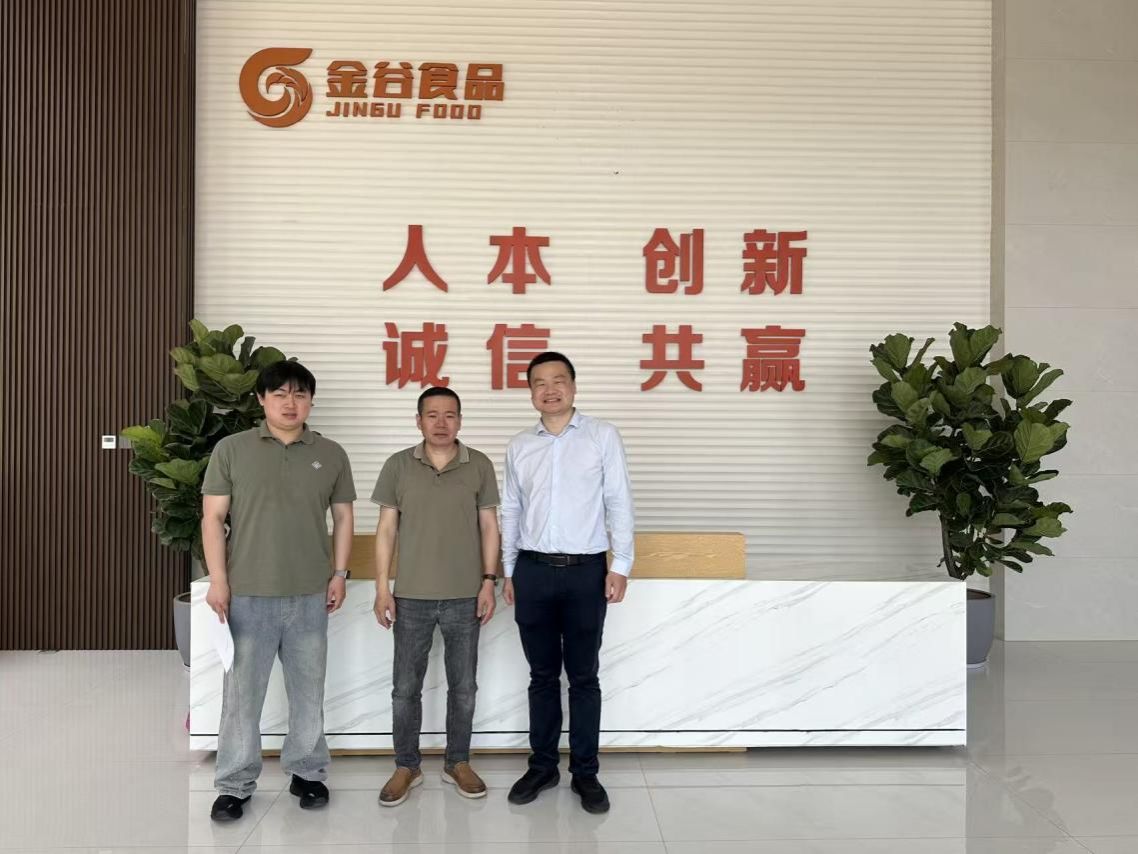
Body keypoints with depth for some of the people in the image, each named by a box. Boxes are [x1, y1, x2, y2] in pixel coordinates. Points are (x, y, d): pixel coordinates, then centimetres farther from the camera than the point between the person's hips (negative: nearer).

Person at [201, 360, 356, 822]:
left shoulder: (331, 454, 5)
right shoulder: (231, 449, 0)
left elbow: (342, 517, 11)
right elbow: (213, 516, -2)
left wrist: (339, 573, 4)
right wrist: (217, 580, -7)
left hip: (311, 594, 2)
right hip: (248, 594, -2)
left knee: (308, 690, 13)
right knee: (242, 693, 6)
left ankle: (307, 771, 29)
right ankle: (235, 784, 20)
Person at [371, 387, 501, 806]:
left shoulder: (480, 465, -1)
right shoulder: (398, 465, -1)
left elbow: (489, 526, 2)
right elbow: (387, 528, 0)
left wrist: (489, 582, -4)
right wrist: (382, 588, -4)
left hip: (464, 597, 0)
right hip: (412, 597, 0)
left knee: (463, 687, 11)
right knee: (405, 687, 9)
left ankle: (457, 763, 28)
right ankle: (406, 766, 26)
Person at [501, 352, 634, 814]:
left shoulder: (603, 436, -1)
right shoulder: (519, 446, 8)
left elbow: (619, 502, -2)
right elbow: (510, 511, 12)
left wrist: (621, 565, -7)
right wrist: (507, 571, 10)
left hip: (586, 571, -2)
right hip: (533, 571, 3)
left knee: (583, 675, 7)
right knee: (542, 674, 12)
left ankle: (585, 772, 19)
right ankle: (543, 765, 25)